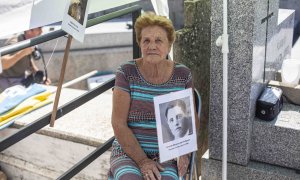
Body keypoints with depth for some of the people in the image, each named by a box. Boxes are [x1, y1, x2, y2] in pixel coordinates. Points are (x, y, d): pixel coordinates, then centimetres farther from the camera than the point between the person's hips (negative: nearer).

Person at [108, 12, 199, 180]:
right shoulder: (126, 73, -7)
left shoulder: (183, 74, 0)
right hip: (128, 153, -1)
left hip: (165, 157, 1)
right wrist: (142, 161, -14)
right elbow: (118, 124, -9)